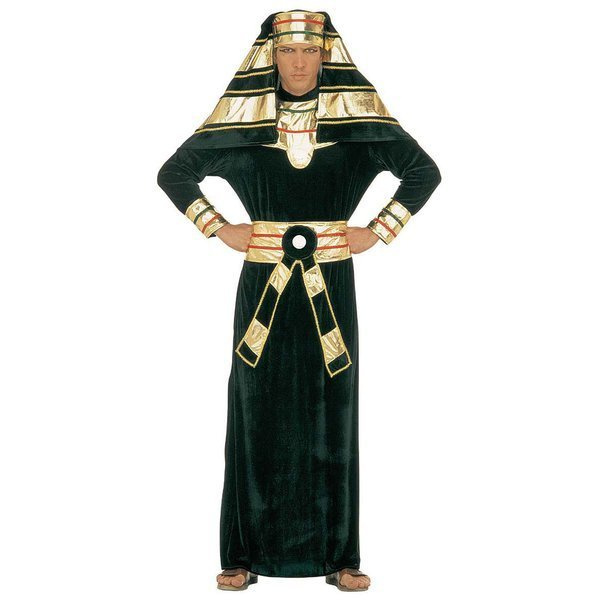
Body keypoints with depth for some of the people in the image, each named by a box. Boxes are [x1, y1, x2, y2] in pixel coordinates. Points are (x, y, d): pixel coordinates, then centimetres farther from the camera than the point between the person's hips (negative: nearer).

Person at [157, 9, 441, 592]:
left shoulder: (355, 119, 2)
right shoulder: (245, 118, 3)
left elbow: (424, 171, 6)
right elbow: (174, 173, 8)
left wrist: (376, 231, -2)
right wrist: (220, 228, 0)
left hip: (330, 286, 0)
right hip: (262, 283, 0)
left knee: (331, 415, 3)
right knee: (257, 413, 2)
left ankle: (337, 554, 11)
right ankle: (247, 553, 10)